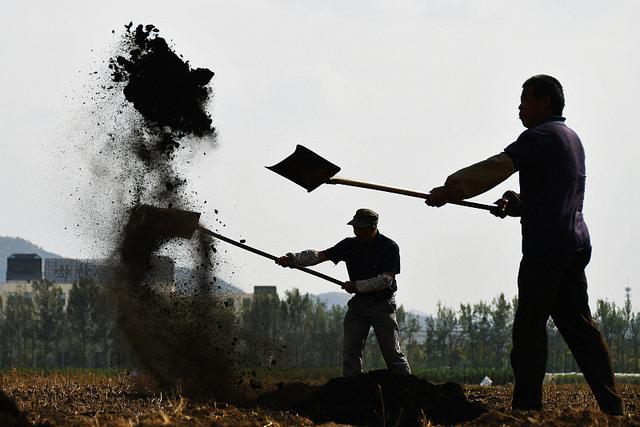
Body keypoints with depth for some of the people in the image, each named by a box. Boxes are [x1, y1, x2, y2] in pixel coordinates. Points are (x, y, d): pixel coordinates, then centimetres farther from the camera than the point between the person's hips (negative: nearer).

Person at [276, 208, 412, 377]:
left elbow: (386, 279, -19)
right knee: (350, 350, -3)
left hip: (383, 305, -5)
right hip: (358, 303, 5)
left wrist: (358, 286, -22)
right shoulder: (350, 245, 1)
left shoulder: (389, 248, -12)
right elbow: (320, 255, -5)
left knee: (393, 353, -5)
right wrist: (292, 259, -18)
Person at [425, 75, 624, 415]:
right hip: (576, 243, 9)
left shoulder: (541, 136, -7)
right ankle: (611, 406, 4)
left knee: (529, 326, -6)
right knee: (577, 325, 8)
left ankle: (527, 406, -9)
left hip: (546, 245, -9)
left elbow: (496, 168, -16)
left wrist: (450, 190, -15)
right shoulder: (571, 139, 23)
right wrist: (517, 203, 14)